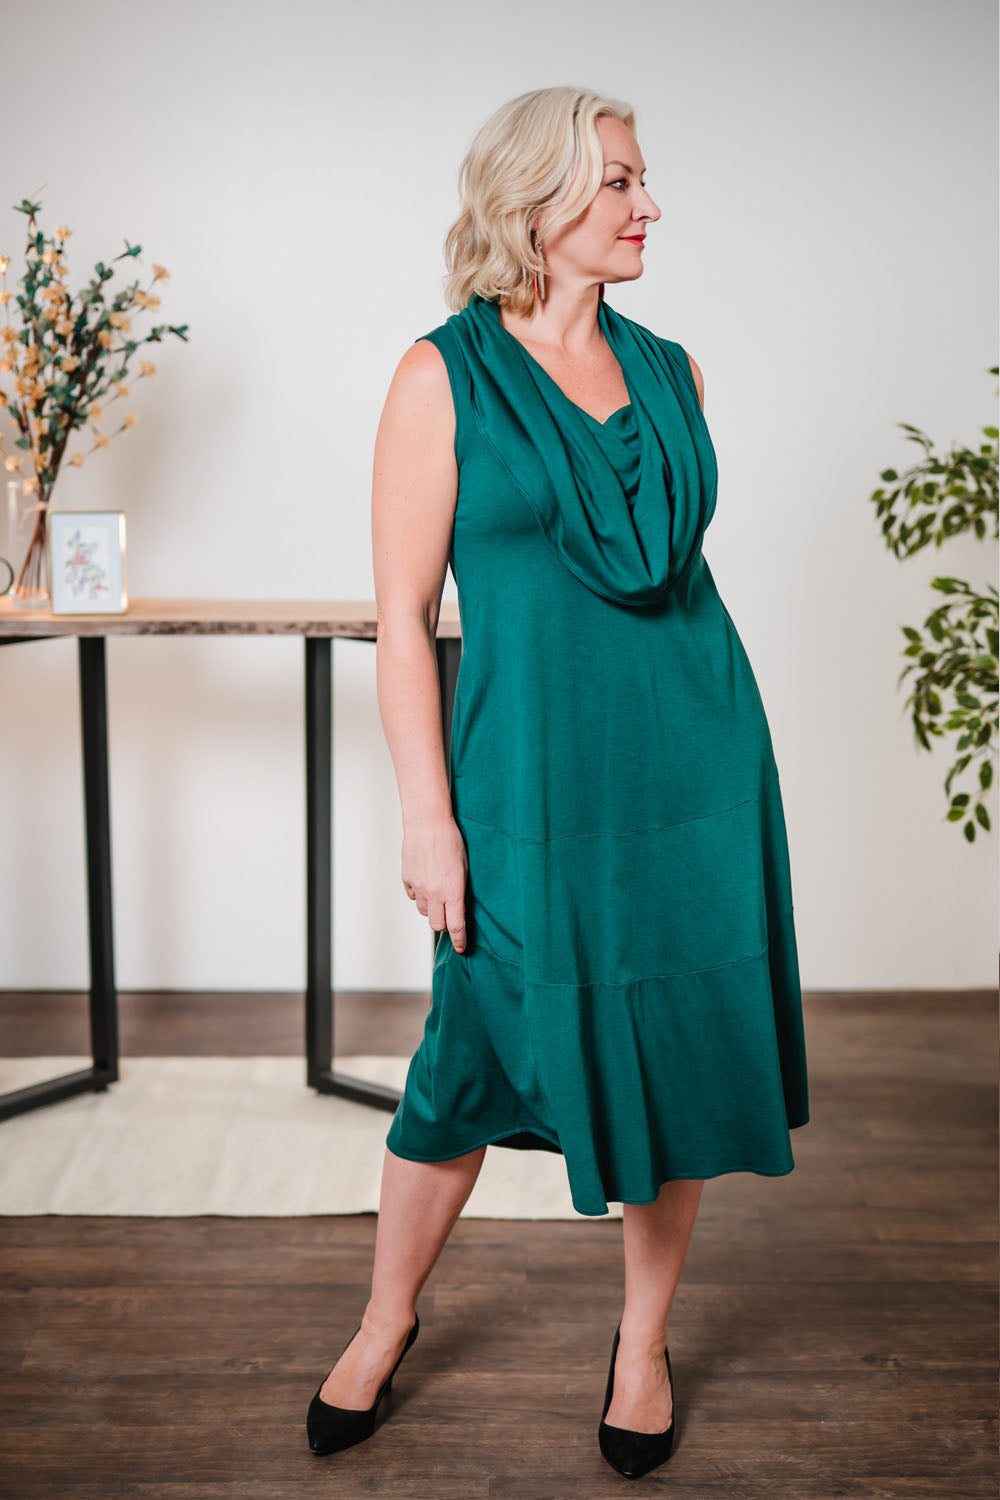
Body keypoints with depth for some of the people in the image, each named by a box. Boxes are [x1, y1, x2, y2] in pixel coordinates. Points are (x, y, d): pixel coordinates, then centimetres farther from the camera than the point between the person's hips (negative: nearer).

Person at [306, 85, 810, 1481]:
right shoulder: (444, 375, -4)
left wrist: (713, 729, 15)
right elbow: (404, 614, -7)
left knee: (682, 1047, 9)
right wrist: (427, 817, -11)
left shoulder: (669, 371, 10)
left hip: (696, 755, 4)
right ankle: (386, 1320, 32)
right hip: (532, 770, -4)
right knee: (476, 1057, 6)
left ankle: (644, 1338, 31)